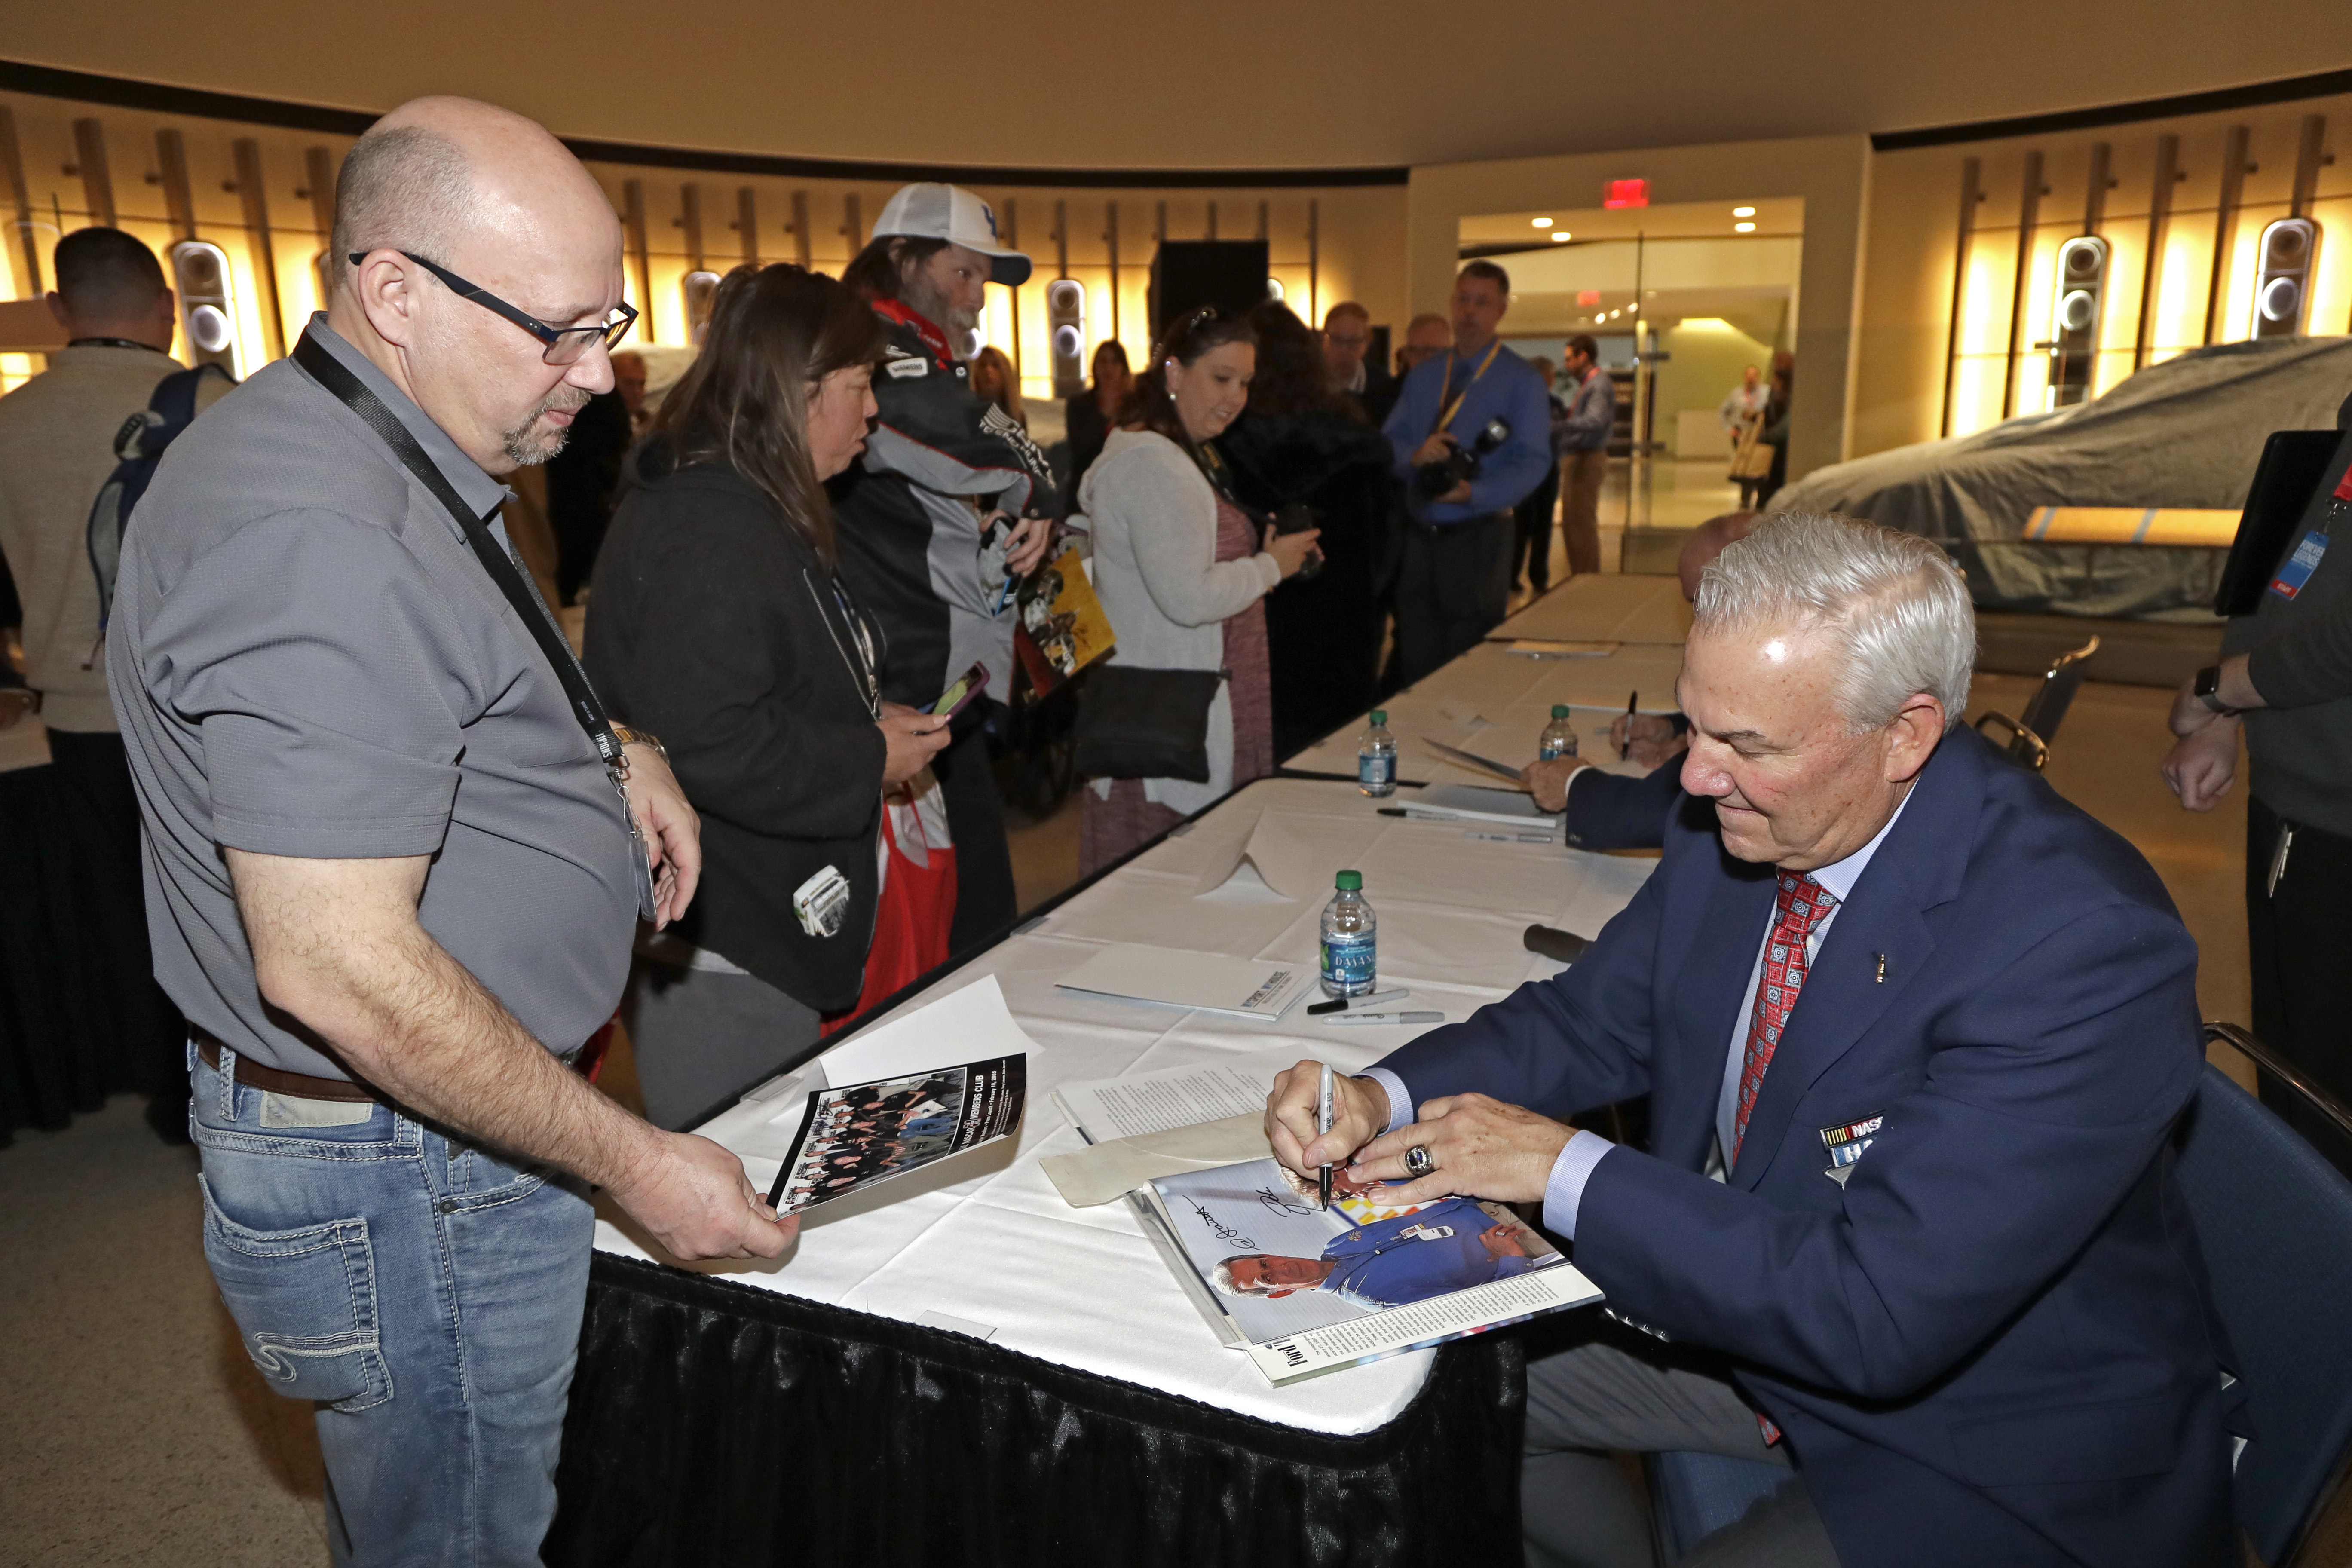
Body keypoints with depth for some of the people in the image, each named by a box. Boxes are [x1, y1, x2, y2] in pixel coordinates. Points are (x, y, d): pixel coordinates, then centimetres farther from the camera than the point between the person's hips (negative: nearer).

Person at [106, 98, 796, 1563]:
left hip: (457, 1114, 10)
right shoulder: (320, 538, -28)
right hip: (406, 1177, -10)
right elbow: (337, 968, -30)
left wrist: (609, 748, 4)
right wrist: (636, 1163, -22)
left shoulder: (378, 458, 7)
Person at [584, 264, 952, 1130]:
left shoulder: (754, 512, 14)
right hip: (716, 956, -11)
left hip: (766, 929, 11)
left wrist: (868, 718, 8)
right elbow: (705, 747, -29)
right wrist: (870, 759, -17)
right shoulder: (707, 531, -22)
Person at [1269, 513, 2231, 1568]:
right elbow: (1592, 1019, 2)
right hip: (1754, 1317, 7)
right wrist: (1384, 1098, -16)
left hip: (2002, 1446, -6)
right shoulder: (1731, 832, -11)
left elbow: (1882, 1313, -34)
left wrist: (1567, 1170, -29)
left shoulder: (2080, 945, -32)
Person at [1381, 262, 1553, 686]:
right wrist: (1415, 455, -16)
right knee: (1415, 666, 6)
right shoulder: (1422, 377, 14)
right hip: (1419, 537, 4)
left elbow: (1532, 461, -9)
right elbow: (1389, 444, 7)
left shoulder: (1521, 381, 0)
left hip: (1478, 542, -4)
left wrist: (1475, 492, -24)